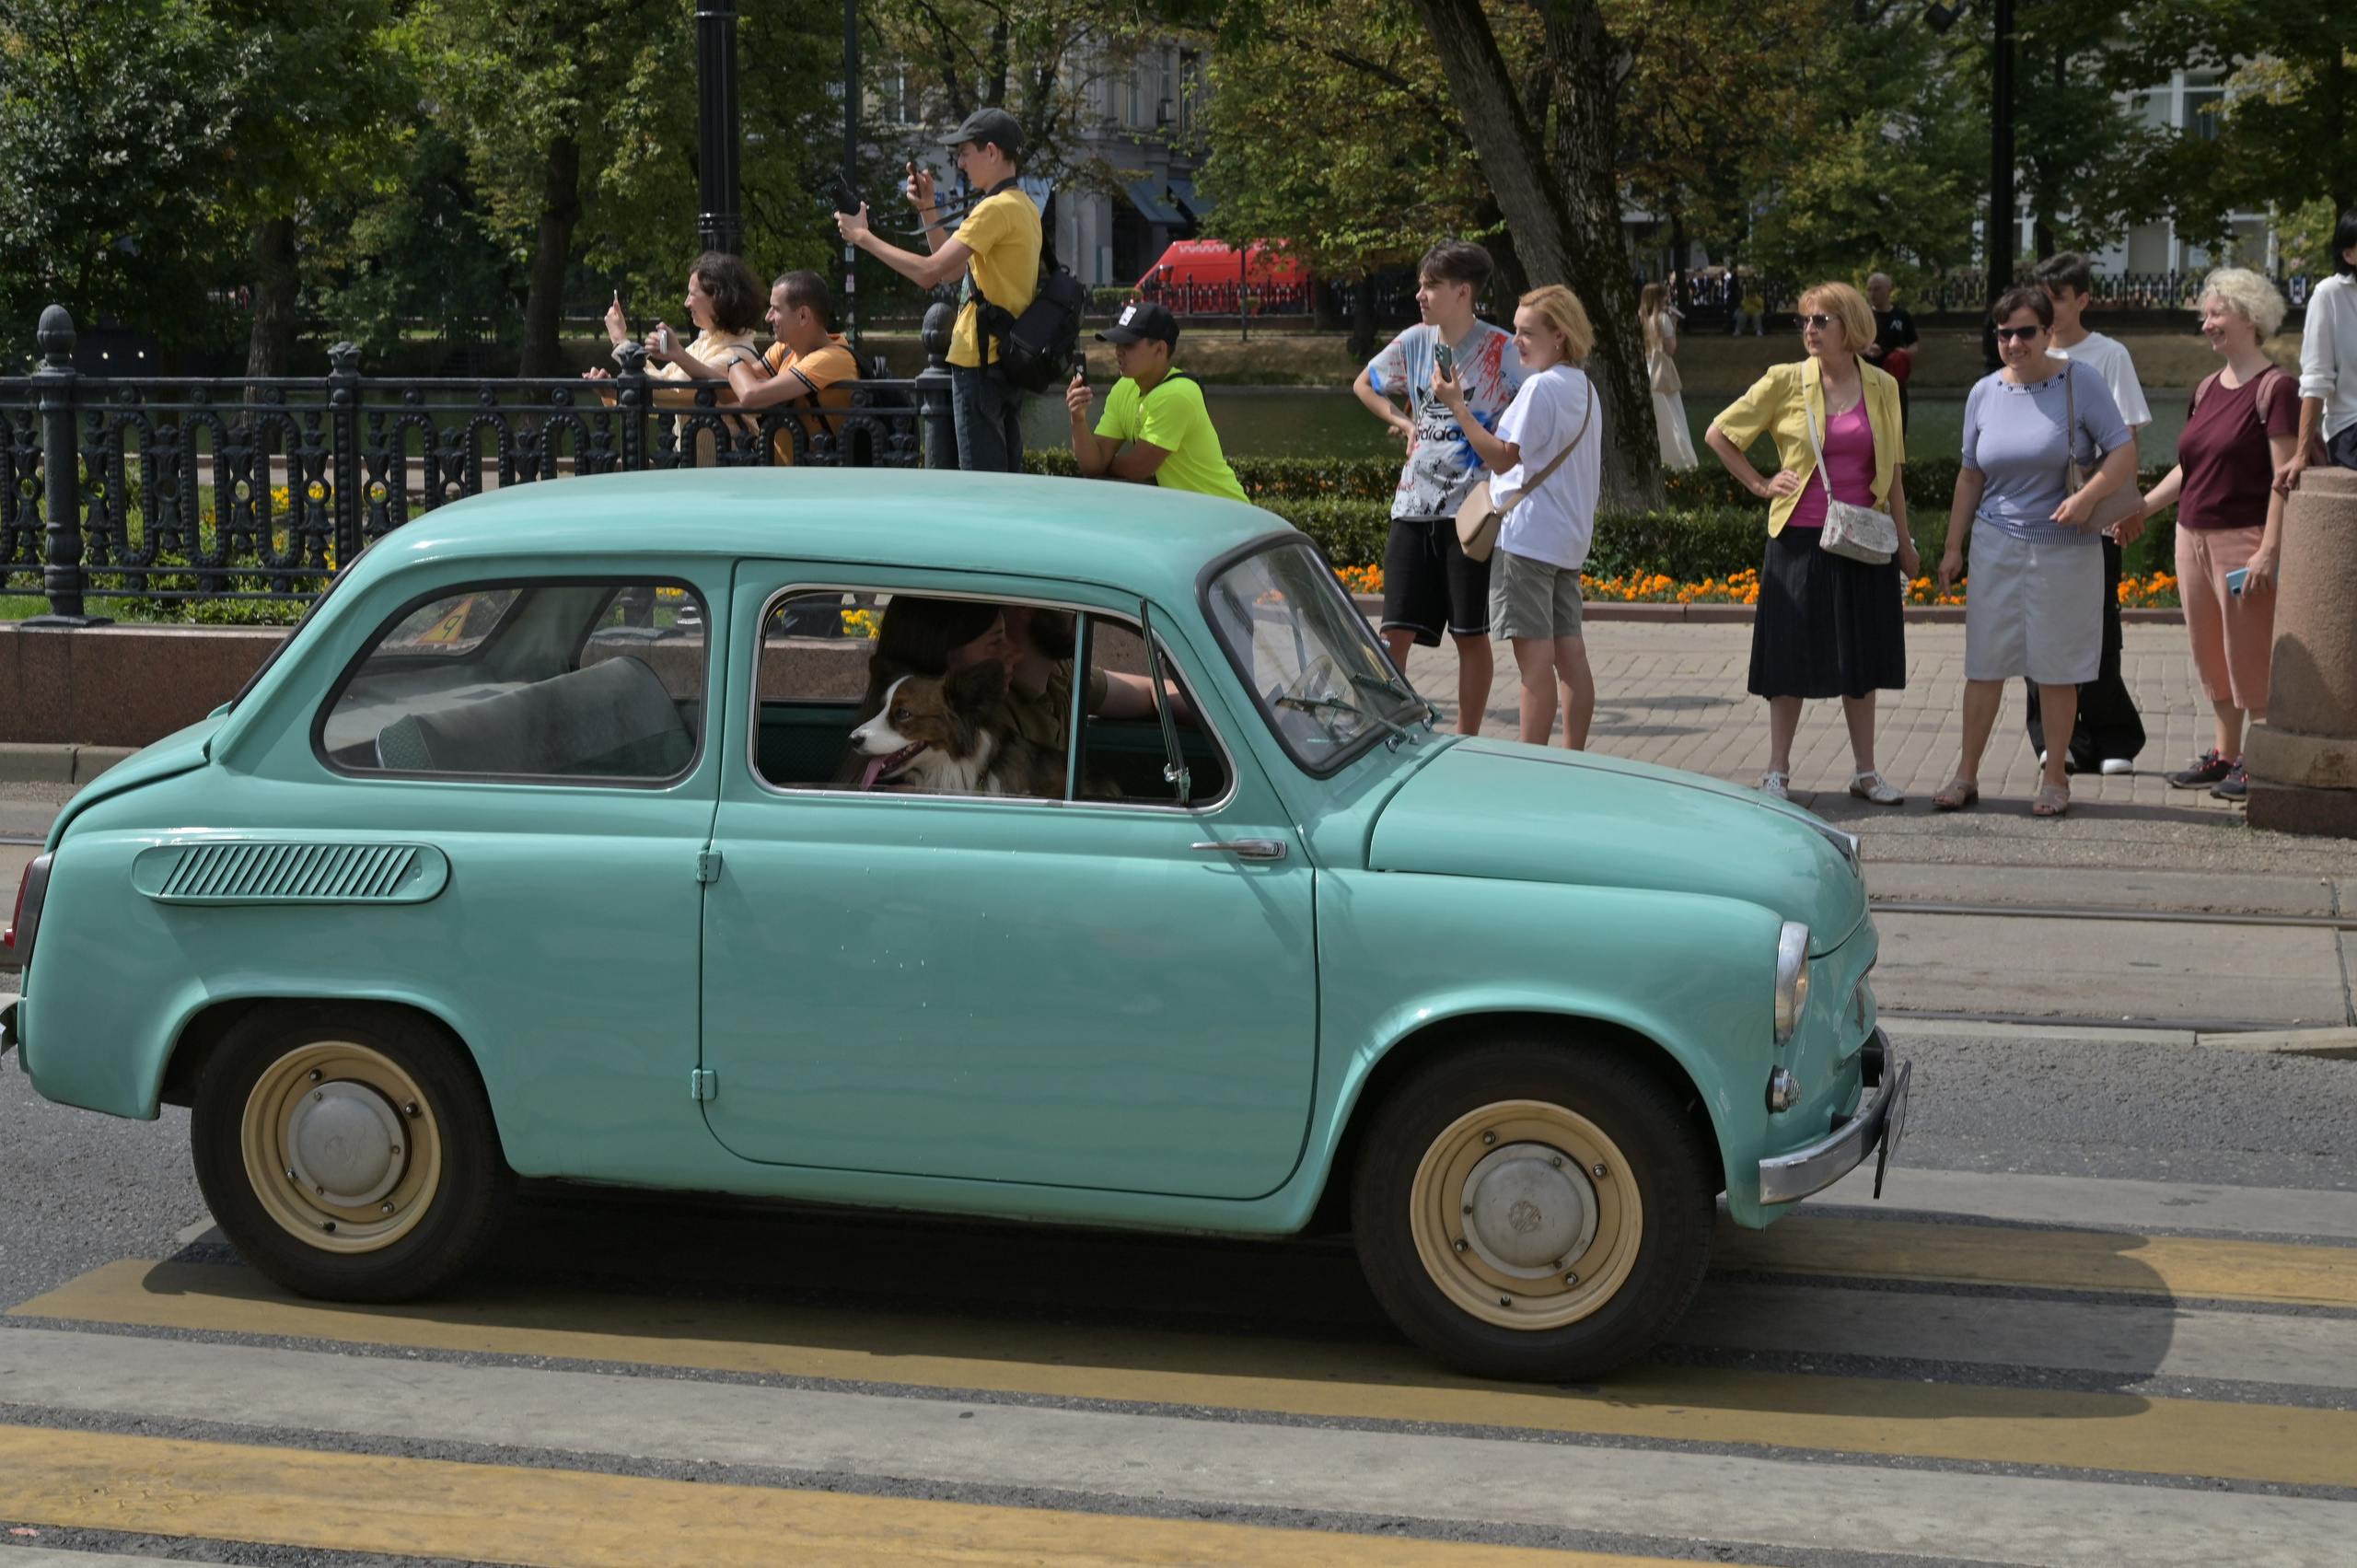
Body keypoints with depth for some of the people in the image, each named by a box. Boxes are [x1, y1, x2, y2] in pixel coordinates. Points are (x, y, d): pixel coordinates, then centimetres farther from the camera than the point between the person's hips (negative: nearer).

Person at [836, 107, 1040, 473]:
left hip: (981, 363, -10)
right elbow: (954, 268, 21)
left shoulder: (996, 209, -15)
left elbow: (929, 272, -20)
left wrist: (863, 237, -11)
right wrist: (928, 209, 16)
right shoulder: (1024, 207, 15)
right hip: (1009, 359, 10)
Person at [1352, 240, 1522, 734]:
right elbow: (1364, 385, 24)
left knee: (1471, 633, 4)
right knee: (1395, 631, 1)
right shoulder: (1414, 342, 8)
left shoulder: (1500, 349, -6)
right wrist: (1406, 423, 11)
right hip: (1414, 506, 4)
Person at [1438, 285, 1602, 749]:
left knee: (1534, 655, -9)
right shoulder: (1584, 387, 15)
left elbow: (1504, 456, -19)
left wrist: (1456, 405, -18)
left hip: (1527, 536, -9)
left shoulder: (1540, 386, -13)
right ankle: (1573, 760, 13)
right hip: (1570, 537, 9)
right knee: (1569, 652, 9)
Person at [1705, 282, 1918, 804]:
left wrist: (1904, 538, 10)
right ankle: (1777, 773, 10)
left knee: (1861, 659, 9)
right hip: (1800, 539, -2)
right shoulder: (1785, 381, -2)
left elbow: (1892, 469, 11)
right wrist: (1760, 485, 0)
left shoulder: (1881, 387, 5)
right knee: (1793, 660, 1)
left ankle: (1865, 771, 19)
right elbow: (1718, 433, 5)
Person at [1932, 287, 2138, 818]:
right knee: (1984, 663, 3)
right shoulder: (1985, 394, 6)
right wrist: (1954, 547, 13)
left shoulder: (2081, 382, -5)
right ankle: (1966, 774, 12)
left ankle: (2055, 779, 15)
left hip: (2064, 548, -3)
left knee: (2056, 667, 3)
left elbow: (2124, 453, -7)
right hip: (1998, 545, 3)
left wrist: (2088, 495, -25)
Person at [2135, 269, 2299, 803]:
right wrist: (2141, 507, 13)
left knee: (2250, 655, -4)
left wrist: (2269, 551, -20)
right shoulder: (2208, 389, 13)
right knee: (2210, 653, 13)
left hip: (2242, 539, -8)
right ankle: (2224, 753, 23)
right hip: (2194, 537, 8)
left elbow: (2284, 478, -15)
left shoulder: (2274, 388, -10)